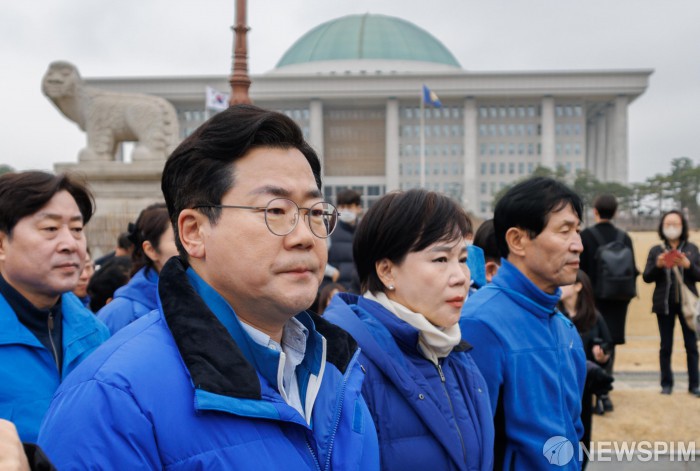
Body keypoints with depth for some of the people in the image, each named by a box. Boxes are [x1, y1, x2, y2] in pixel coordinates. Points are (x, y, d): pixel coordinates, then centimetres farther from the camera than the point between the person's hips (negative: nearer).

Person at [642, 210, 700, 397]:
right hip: (664, 304, 0)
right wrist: (658, 265, -18)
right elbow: (646, 277, 0)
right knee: (666, 346, 6)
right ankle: (666, 383, 16)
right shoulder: (656, 250, 2)